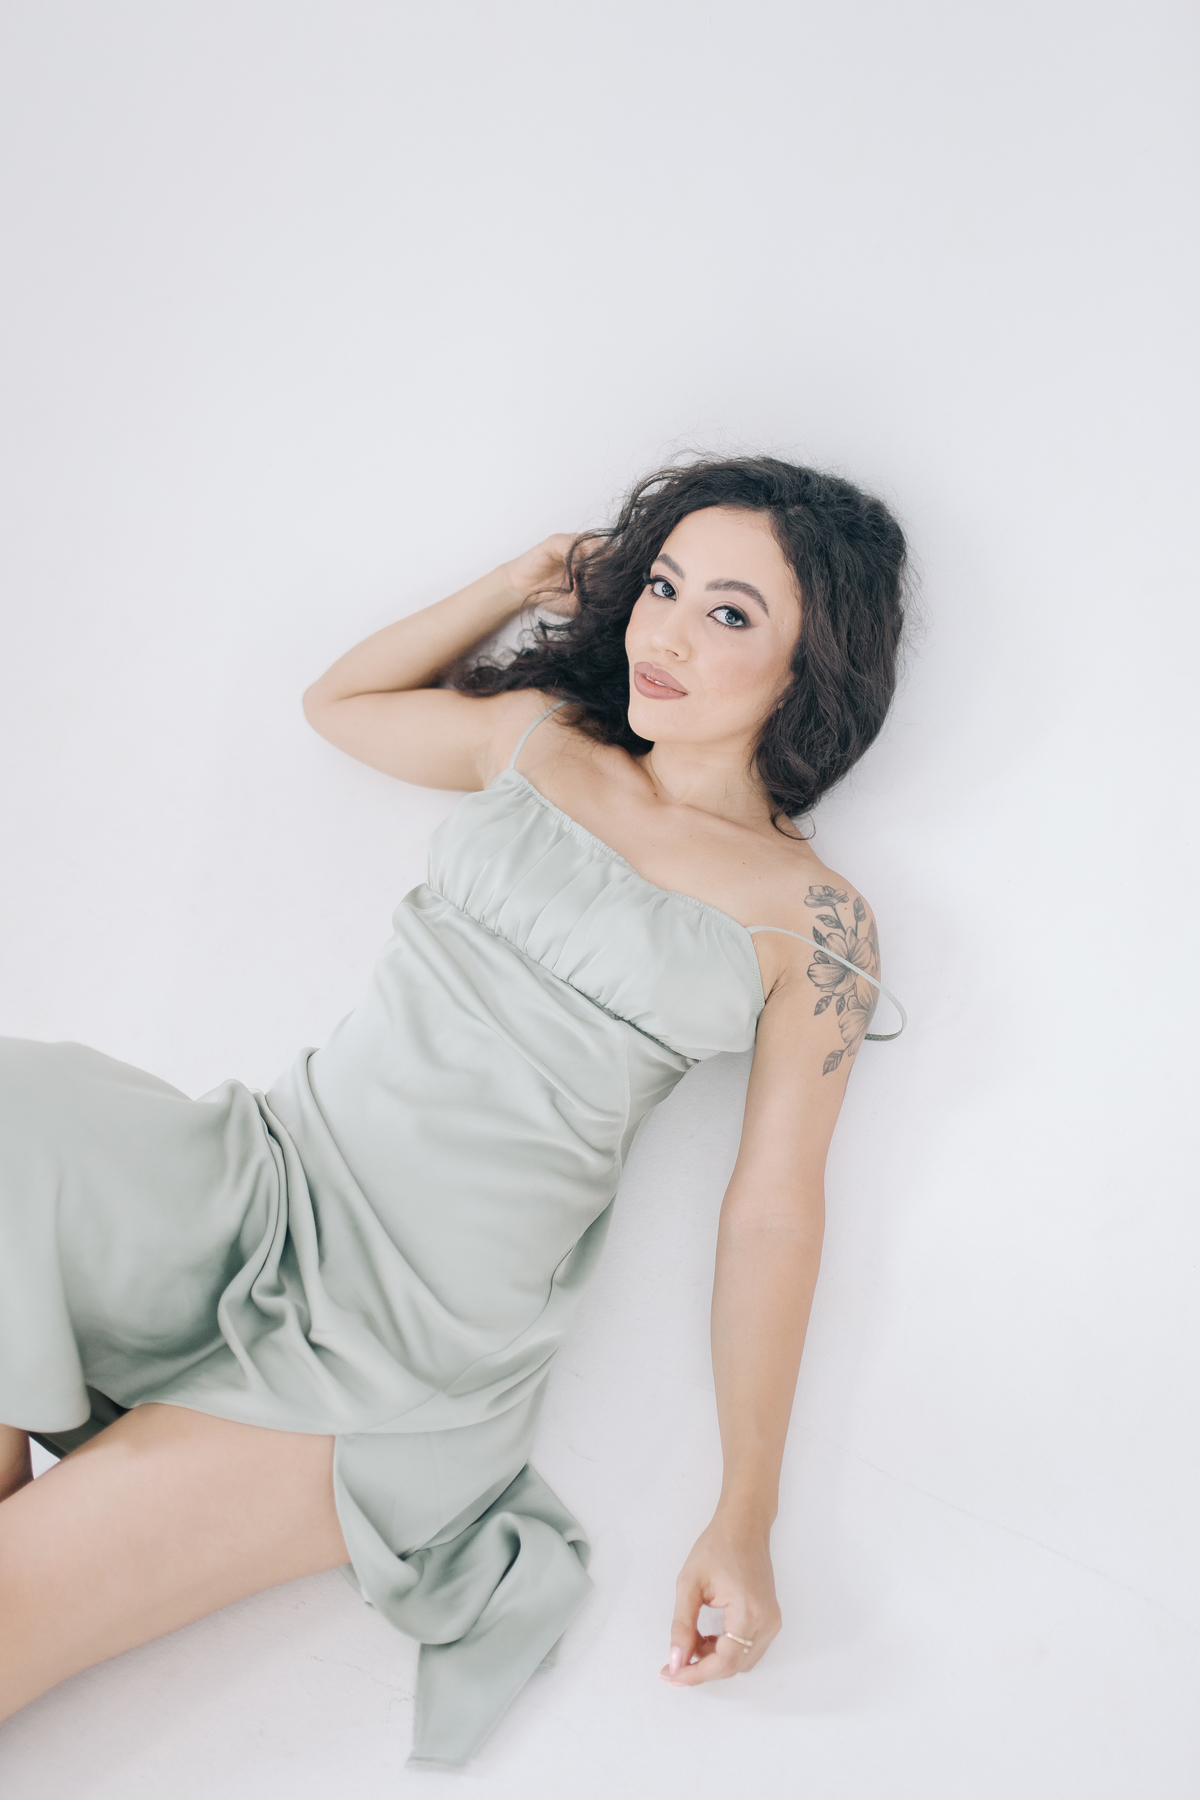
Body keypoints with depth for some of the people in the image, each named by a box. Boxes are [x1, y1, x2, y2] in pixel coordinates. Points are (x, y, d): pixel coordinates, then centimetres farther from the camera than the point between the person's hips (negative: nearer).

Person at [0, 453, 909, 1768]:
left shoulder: (811, 920, -3)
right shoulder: (536, 736, 10)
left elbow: (773, 1209, -2)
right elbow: (337, 700, 27)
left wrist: (745, 1518, -5)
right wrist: (524, 579, 16)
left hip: (420, 1347, -5)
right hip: (272, 1179, 6)